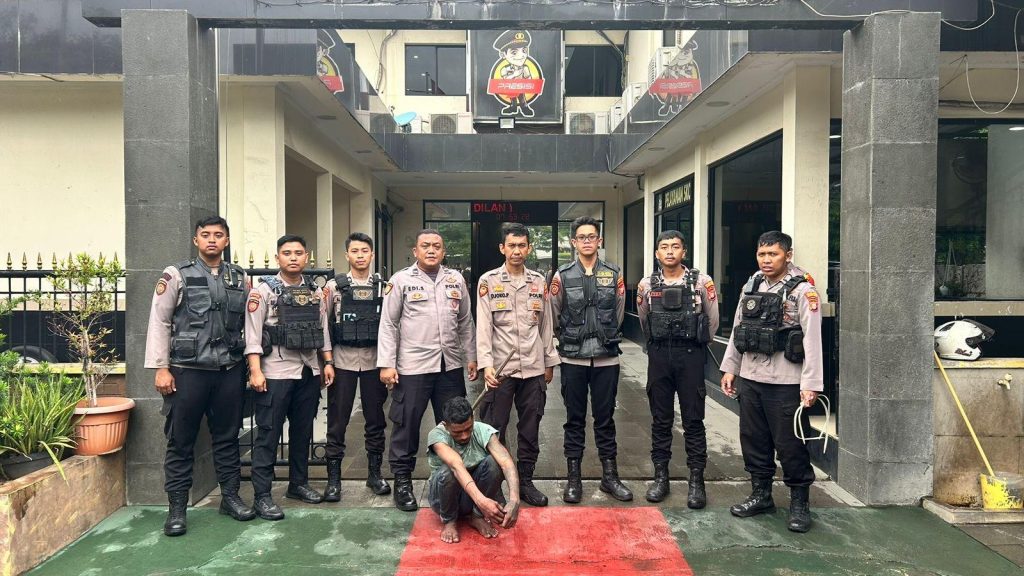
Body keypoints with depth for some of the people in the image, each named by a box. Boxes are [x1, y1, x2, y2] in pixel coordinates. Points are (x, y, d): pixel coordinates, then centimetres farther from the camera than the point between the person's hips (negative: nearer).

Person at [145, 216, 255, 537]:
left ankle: (230, 497, 25)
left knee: (227, 437, 12)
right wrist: (161, 368, -8)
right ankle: (177, 508, 17)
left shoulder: (240, 278, 8)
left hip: (229, 371, 3)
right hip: (188, 370, -3)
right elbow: (159, 322, -3)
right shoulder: (177, 275, -2)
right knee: (181, 441, 5)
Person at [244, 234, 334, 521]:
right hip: (275, 372, -5)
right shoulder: (264, 291, -4)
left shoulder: (316, 292, 11)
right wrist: (255, 371, -16)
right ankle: (262, 496, 6)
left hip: (309, 371, 6)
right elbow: (253, 333, -9)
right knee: (268, 434, -1)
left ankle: (298, 483, 28)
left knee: (303, 431, 14)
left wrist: (327, 362, 8)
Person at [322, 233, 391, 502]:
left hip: (374, 361, 2)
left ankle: (374, 473, 23)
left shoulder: (383, 286, 6)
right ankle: (333, 478, 15)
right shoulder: (334, 286, 0)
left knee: (376, 420, 10)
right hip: (342, 360, -2)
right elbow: (323, 323, 0)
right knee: (337, 421, 4)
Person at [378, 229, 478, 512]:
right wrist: (386, 364, -7)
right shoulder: (401, 280, -1)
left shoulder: (456, 280, 10)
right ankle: (402, 480, 18)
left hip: (450, 366, 4)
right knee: (407, 425, 3)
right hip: (412, 366, -4)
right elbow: (388, 324, -2)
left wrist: (471, 357, 13)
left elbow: (465, 322, 15)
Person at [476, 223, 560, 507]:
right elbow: (483, 326, -6)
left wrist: (550, 361, 13)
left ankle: (525, 481, 23)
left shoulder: (539, 281, 8)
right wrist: (486, 364, -15)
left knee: (530, 430, 10)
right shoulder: (488, 281, -2)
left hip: (533, 367, 3)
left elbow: (545, 324, 13)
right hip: (500, 367, -3)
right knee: (494, 430, 3)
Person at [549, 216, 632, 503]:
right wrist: (573, 339, 10)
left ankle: (610, 475, 22)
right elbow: (554, 315, 6)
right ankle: (573, 477, 18)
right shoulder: (562, 275, 0)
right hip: (573, 359, -1)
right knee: (575, 420, 8)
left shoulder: (613, 274, 4)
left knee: (605, 418, 10)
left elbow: (618, 314, 12)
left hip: (606, 358, 1)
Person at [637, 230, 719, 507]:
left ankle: (696, 481, 11)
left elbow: (713, 321, 7)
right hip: (659, 357, 2)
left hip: (690, 356, -2)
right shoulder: (647, 285, 4)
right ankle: (661, 477, 19)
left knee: (693, 420, 2)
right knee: (660, 419, 9)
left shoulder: (701, 282, -2)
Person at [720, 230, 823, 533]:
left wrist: (810, 384, -17)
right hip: (749, 378, 6)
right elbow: (737, 330, 15)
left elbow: (812, 339, -13)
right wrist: (729, 368, 14)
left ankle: (799, 502, 18)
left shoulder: (802, 290, -9)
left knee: (790, 445, 2)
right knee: (753, 440, 14)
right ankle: (761, 494, 30)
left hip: (785, 382, -6)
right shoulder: (751, 287, 10)